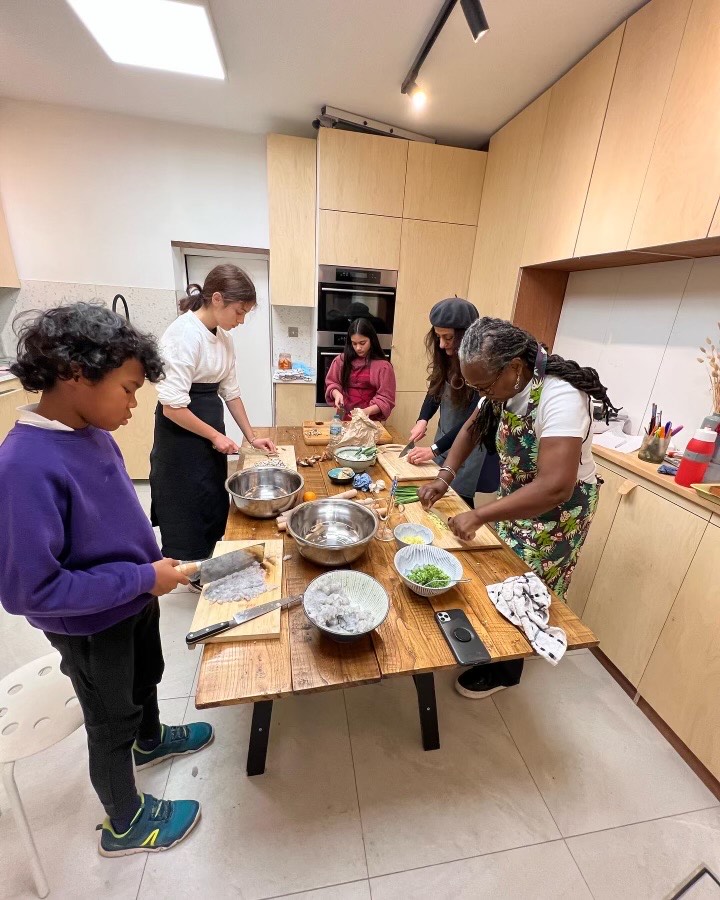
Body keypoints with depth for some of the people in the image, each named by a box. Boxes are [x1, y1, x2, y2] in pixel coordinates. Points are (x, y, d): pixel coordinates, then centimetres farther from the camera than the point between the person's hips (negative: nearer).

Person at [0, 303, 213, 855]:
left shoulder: (92, 432, -9)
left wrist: (150, 566, 3)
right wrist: (143, 577, -26)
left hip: (136, 599, 7)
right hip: (92, 629, -6)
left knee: (145, 679, 32)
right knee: (112, 723, 20)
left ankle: (151, 739, 63)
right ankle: (125, 824, 49)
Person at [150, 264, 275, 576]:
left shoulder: (223, 336, 5)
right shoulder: (184, 334, -22)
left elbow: (230, 391, 10)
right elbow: (172, 407, -24)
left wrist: (251, 436, 8)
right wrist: (215, 436, -14)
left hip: (210, 427, 9)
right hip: (181, 436, -8)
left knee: (213, 506, 20)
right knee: (187, 511, 9)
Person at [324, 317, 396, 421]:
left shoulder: (383, 366, -5)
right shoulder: (341, 360, 3)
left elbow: (386, 399, -6)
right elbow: (331, 383, 13)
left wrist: (367, 411, -22)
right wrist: (336, 393, -9)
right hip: (344, 418, 2)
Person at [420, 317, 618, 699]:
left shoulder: (560, 397, -34)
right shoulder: (503, 386, -9)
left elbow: (555, 487, -40)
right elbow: (471, 429, 5)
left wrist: (479, 516, -35)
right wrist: (444, 478, -6)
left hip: (556, 508, -7)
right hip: (515, 497, 7)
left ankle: (504, 669, 34)